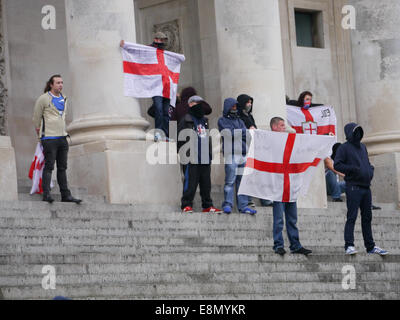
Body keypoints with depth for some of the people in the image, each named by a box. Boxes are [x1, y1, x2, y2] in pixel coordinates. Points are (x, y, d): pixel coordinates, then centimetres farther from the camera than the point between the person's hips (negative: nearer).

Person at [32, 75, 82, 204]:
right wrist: (40, 133, 11)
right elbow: (36, 117, 2)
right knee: (49, 166, -11)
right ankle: (46, 194, -12)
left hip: (62, 137, 7)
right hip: (49, 138, -7)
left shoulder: (63, 99, 15)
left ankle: (65, 195, 8)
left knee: (62, 168, 7)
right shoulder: (43, 99, -5)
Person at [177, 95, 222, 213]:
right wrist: (183, 152, -11)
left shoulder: (204, 120, 21)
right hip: (191, 159, -7)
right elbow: (180, 138, -5)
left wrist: (210, 154, 21)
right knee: (190, 182, -9)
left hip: (205, 159, 7)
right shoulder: (186, 120, -1)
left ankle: (207, 205, 13)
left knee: (206, 183, 8)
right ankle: (186, 205, -5)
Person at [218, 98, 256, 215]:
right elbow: (230, 133, -8)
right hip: (231, 153, -6)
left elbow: (247, 136, 11)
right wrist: (243, 132, 2)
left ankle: (243, 206, 6)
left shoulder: (239, 121, 23)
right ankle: (227, 205, -6)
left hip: (243, 153, 6)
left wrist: (237, 133, -7)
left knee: (242, 180, 4)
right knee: (230, 181, -9)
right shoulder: (222, 121, 6)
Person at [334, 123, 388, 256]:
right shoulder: (344, 148, -3)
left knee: (367, 217, 11)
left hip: (366, 187, 7)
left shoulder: (362, 147, 19)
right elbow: (337, 165, -12)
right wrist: (353, 169, -21)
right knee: (352, 217, -10)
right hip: (353, 187, -7)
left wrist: (370, 170, 8)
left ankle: (370, 246, 16)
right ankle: (349, 246, -11)